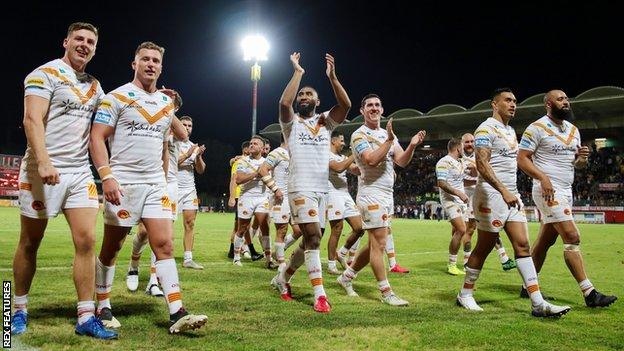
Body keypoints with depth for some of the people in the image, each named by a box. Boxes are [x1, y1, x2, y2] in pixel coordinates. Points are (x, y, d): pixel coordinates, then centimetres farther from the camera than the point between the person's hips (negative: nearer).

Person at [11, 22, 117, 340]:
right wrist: (43, 161, -28)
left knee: (86, 240, -4)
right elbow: (32, 120, -14)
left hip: (80, 172, 5)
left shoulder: (94, 86, 17)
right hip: (44, 170, -5)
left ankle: (86, 317, 0)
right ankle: (19, 309, 24)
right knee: (30, 243, 7)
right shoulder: (45, 74, -3)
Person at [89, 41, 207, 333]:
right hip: (123, 183, -4)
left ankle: (177, 314, -7)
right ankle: (103, 308, 22)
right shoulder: (117, 97, -2)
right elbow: (97, 137, -8)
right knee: (111, 249, 6)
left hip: (156, 184, 5)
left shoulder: (167, 103, 16)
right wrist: (106, 176, -20)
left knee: (164, 245, -5)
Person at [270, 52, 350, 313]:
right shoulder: (291, 122, 8)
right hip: (301, 188, -5)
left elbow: (346, 104, -3)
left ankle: (282, 279, 28)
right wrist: (298, 72, -8)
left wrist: (332, 76, -11)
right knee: (313, 237, -16)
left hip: (322, 189, 5)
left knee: (309, 241, 9)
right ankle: (319, 294, -12)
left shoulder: (326, 121, 15)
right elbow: (284, 102, -15)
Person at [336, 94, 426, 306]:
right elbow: (371, 159, -22)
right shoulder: (359, 135, -6)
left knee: (375, 244, 12)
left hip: (388, 194, 8)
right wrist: (389, 140, -19)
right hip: (371, 193, -8)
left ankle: (347, 276, 26)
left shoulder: (388, 134, 16)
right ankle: (386, 293, 1)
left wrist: (412, 145, -11)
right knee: (379, 244, -7)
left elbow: (402, 161, 5)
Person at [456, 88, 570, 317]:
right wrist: (504, 191, -27)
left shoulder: (510, 130, 19)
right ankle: (465, 295, 15)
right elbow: (482, 164, -20)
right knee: (484, 247, 0)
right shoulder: (487, 129, -9)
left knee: (522, 245, 1)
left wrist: (512, 192, 21)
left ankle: (538, 304, 0)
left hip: (511, 195, 8)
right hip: (491, 195, -8)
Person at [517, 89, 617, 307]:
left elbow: (578, 165, 21)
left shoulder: (573, 130, 16)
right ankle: (589, 293, -9)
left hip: (566, 191, 8)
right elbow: (522, 158, -11)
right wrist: (543, 177, -25)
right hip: (548, 190, -8)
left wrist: (583, 158, -4)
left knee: (545, 241, 11)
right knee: (572, 237, -13)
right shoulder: (537, 128, -7)